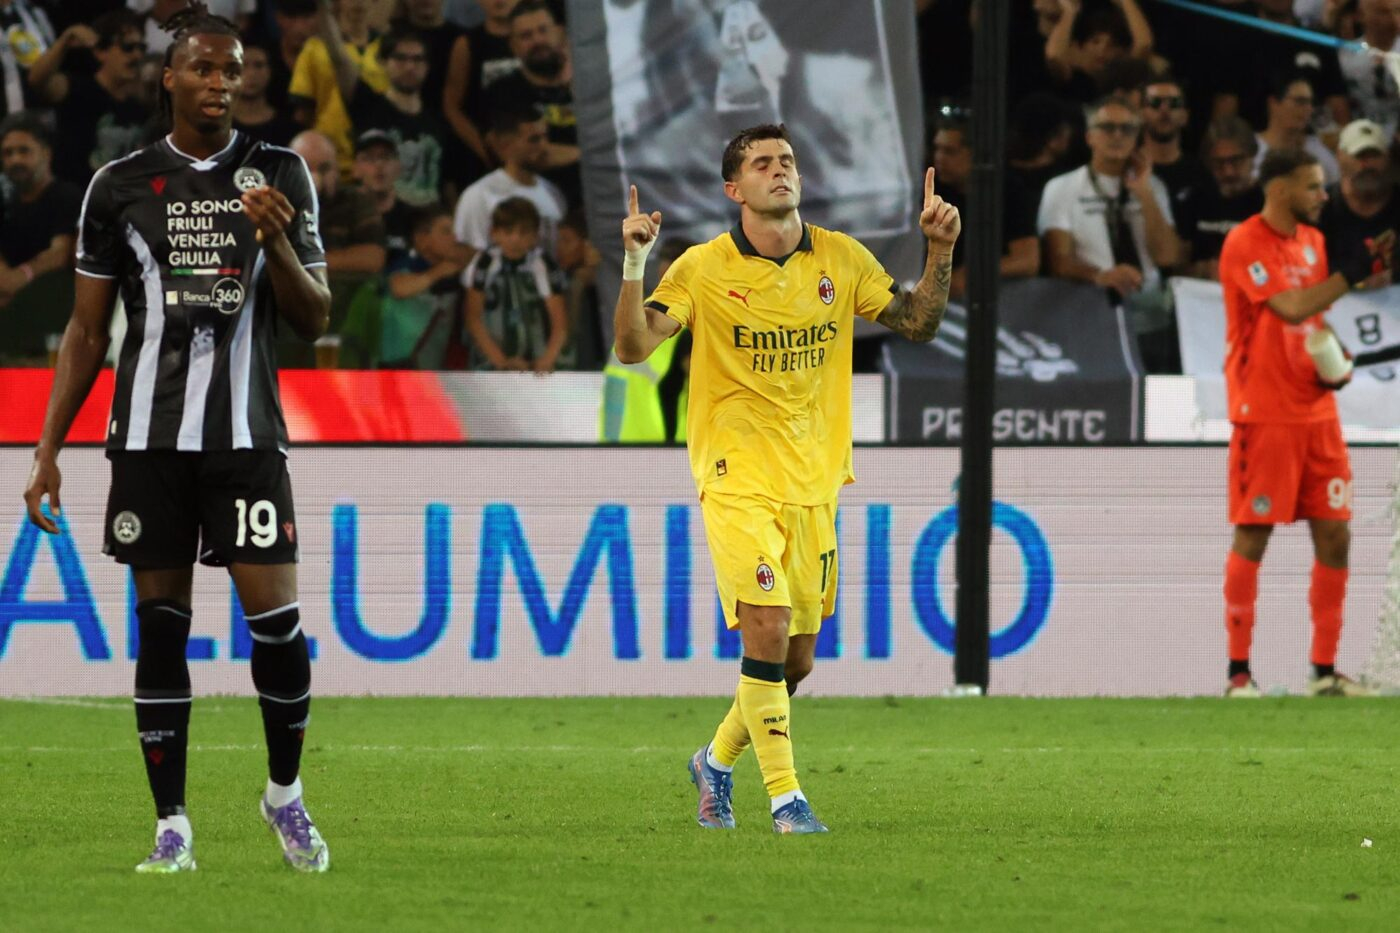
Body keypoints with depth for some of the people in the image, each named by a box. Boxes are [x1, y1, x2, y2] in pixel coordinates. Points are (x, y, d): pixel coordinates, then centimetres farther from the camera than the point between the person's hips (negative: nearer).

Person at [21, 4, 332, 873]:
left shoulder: (281, 176, 4)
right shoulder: (121, 185, 4)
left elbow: (315, 320, 4)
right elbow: (87, 331, 9)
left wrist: (278, 243, -15)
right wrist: (48, 451, 4)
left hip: (247, 432, -1)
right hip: (149, 433, 1)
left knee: (275, 616, -9)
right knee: (161, 620, 1)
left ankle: (286, 792, 14)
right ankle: (172, 826, 6)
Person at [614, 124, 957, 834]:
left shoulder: (841, 260, 4)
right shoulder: (703, 269, -7)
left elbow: (917, 323, 13)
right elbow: (633, 347, -13)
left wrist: (940, 251, -1)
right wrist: (634, 265, -26)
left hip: (813, 483, 4)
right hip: (737, 479, -4)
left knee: (795, 663, 8)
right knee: (767, 629, -20)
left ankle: (717, 761, 33)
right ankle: (784, 796, -12)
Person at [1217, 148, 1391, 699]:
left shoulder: (1312, 241, 13)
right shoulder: (1245, 244, -12)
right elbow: (1289, 307, -24)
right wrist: (1352, 278, -27)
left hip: (1316, 411, 7)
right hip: (1264, 416, -7)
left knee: (1334, 536, 3)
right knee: (1253, 538, -4)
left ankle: (1325, 671, 9)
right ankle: (1239, 671, 3)